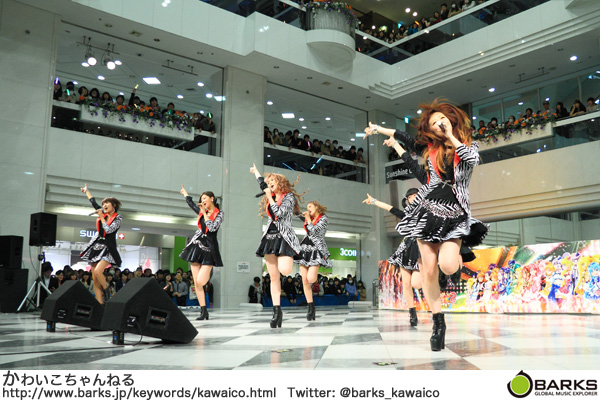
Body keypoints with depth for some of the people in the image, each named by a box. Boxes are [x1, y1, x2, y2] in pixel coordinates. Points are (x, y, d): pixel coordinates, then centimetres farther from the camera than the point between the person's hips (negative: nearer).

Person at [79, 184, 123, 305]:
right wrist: (86, 190, 41)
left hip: (107, 248, -6)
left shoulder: (118, 218, -1)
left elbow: (108, 230, -14)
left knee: (98, 271, -27)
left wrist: (101, 217, -7)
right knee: (95, 279, -1)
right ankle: (100, 304, -1)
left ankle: (107, 292, -5)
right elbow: (93, 202, 29)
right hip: (96, 247, 6)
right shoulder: (103, 213, 15)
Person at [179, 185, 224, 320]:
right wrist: (184, 191, 46)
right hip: (196, 245, 5)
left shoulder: (219, 213, 0)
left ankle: (210, 273, 17)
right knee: (196, 283, -1)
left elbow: (212, 227, -15)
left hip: (208, 248, -5)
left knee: (200, 281, -16)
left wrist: (205, 213, -9)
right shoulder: (201, 211, 14)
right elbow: (190, 203, 32)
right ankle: (204, 311, 3)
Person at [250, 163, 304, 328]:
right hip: (270, 237, 6)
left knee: (284, 270, -26)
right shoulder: (270, 197, 19)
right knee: (273, 277, -2)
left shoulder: (289, 197, 1)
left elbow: (279, 213, -12)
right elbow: (262, 184, 38)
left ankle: (291, 258, 9)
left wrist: (270, 197, -2)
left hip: (284, 237, -6)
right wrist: (256, 171, 51)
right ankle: (276, 311, -3)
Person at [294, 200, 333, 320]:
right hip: (305, 248, 6)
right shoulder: (309, 219, 16)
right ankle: (311, 308, 6)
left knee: (310, 279, -21)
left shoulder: (324, 218, -2)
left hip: (316, 249, -6)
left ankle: (317, 274, 16)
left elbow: (314, 231, -14)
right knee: (304, 281, -1)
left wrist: (308, 218, -3)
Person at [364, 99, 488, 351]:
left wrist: (451, 136, -12)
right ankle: (438, 323, 15)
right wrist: (378, 128, 24)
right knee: (429, 270, -1)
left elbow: (474, 159, -18)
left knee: (447, 266, -24)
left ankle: (458, 254, 14)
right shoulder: (429, 147, 8)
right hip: (428, 210, 2)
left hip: (455, 214, -2)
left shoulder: (468, 146, 4)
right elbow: (402, 137, 18)